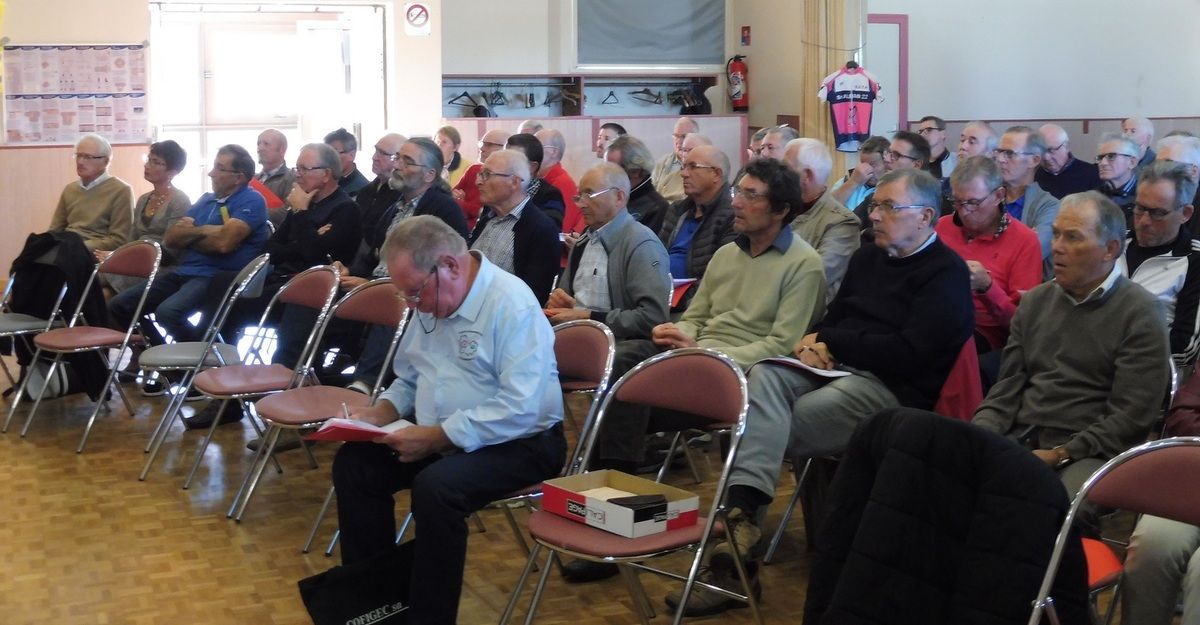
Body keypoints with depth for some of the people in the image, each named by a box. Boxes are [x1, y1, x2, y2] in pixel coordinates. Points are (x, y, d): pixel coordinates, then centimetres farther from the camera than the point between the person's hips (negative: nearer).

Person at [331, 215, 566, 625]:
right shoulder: (431, 301, 7)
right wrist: (381, 413, -1)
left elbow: (521, 409, -29)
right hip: (437, 437, 9)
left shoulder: (511, 304, -21)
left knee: (435, 486, -32)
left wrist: (437, 438, -28)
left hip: (519, 443, -9)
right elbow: (409, 379, 20)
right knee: (355, 462, -2)